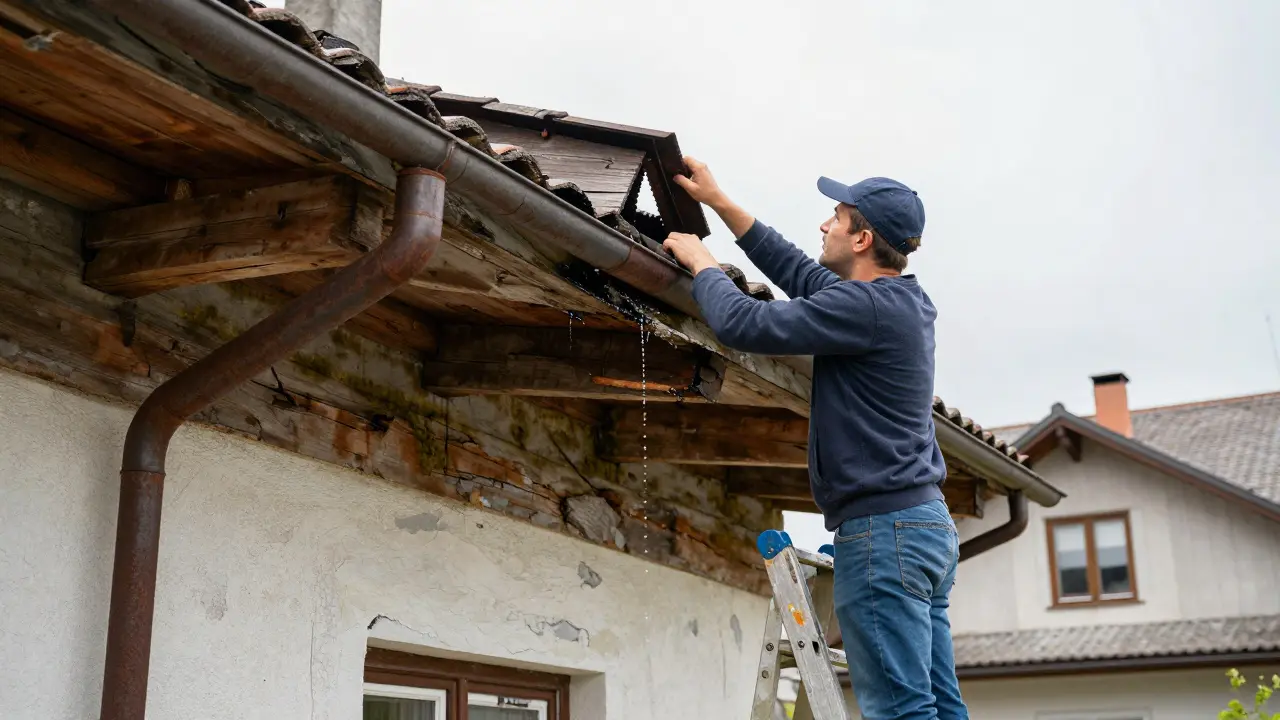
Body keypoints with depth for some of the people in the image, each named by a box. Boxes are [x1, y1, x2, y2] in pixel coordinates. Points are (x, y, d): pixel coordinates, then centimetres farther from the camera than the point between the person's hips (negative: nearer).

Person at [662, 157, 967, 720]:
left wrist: (701, 261, 3)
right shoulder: (901, 299, 15)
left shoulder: (866, 307, -16)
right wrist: (718, 201, 26)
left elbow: (742, 324, -16)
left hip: (882, 527, -10)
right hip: (927, 523, 10)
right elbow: (797, 272, 24)